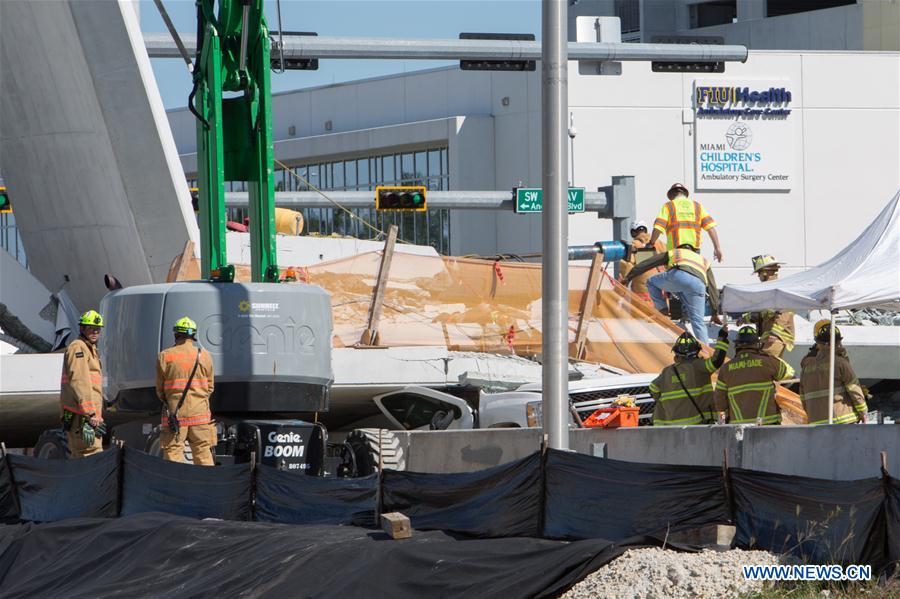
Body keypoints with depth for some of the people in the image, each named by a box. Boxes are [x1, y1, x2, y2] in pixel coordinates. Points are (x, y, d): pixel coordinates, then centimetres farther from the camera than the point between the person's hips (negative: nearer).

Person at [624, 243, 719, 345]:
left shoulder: (673, 253, 39)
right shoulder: (704, 261, 44)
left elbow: (646, 264, 37)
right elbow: (712, 288, 37)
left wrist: (628, 277, 43)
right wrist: (715, 312, 37)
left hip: (678, 276, -2)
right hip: (698, 284, 2)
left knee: (652, 282, 27)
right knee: (697, 321, 12)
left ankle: (662, 309, 13)